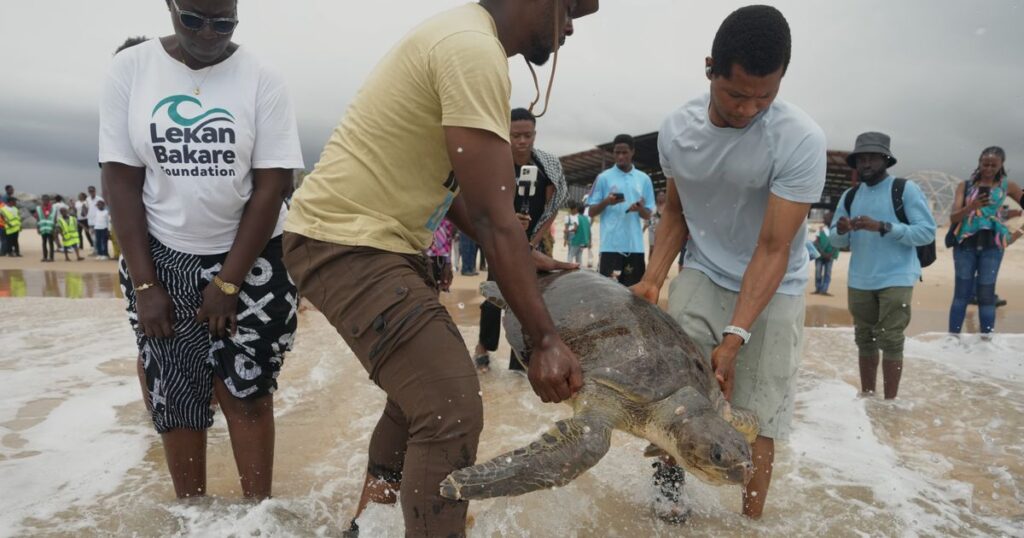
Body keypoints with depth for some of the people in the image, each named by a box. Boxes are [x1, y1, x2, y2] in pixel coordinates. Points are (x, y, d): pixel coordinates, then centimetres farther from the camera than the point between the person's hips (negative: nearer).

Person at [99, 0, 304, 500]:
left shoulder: (261, 79, -8)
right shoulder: (130, 68, -3)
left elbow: (271, 185, -10)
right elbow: (120, 179, -3)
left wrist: (229, 282, -12)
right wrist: (145, 284, -8)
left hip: (250, 257, -1)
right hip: (160, 258, 2)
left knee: (244, 390, 0)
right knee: (174, 394, 7)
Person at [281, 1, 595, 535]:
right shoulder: (475, 48, -21)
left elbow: (445, 183, 15)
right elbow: (494, 217, -24)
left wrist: (521, 259, 10)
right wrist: (546, 340, -17)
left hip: (374, 238, 11)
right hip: (345, 242, -11)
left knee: (425, 383, 23)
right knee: (452, 409, -15)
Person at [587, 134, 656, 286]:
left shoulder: (644, 179, 10)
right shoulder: (603, 178, 4)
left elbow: (648, 215, 11)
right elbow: (592, 212, 4)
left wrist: (640, 209, -12)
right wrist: (606, 202, -15)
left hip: (635, 245, 2)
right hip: (611, 244, -2)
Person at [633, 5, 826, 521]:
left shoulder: (800, 139, -23)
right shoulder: (677, 129, -10)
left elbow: (774, 249, -22)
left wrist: (734, 338, -28)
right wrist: (653, 277, -8)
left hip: (770, 290, -2)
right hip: (702, 276, 3)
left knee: (757, 420, -3)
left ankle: (751, 518, 16)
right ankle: (668, 467, 17)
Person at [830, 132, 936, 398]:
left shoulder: (906, 189, -5)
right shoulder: (849, 196, 10)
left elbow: (927, 231, -12)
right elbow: (836, 240, 10)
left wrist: (882, 227, -22)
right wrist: (841, 230, -14)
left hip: (896, 280, -5)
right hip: (859, 281, 5)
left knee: (890, 341, -4)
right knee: (865, 340, 12)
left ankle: (890, 403, 4)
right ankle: (866, 397, 23)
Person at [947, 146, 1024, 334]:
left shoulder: (1007, 186, 5)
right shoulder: (965, 186, 3)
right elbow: (953, 217, -5)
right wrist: (970, 207, -21)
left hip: (992, 245, 0)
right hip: (965, 243, 0)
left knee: (986, 294, 0)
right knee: (962, 293, 2)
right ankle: (953, 337, 6)